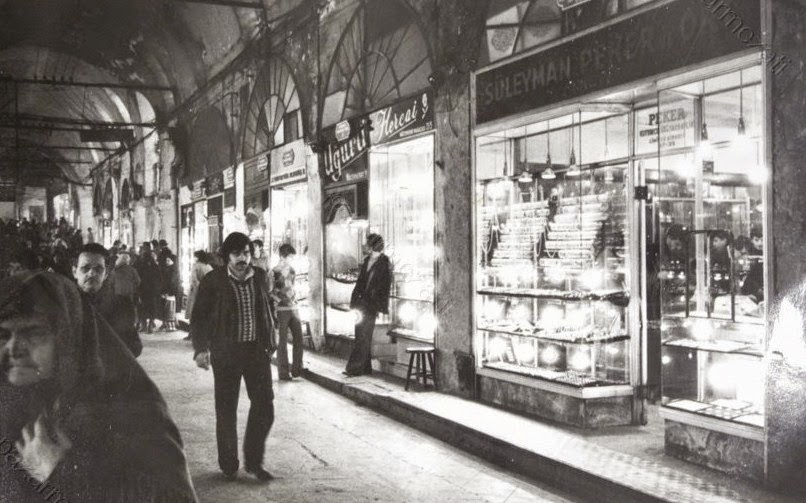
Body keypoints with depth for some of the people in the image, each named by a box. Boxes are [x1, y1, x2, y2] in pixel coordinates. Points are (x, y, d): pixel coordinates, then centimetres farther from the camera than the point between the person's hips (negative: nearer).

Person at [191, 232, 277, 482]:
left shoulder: (260, 276, 5)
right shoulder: (213, 281, -5)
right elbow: (199, 317, -2)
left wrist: (270, 342, 12)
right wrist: (201, 349, -11)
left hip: (257, 350, 3)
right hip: (226, 351, -3)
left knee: (264, 406, 1)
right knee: (226, 410, 5)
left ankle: (254, 461, 19)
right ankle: (229, 465, 21)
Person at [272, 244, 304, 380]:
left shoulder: (291, 270, 11)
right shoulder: (274, 272, -8)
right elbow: (270, 293, -7)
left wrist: (294, 296, 13)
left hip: (293, 308, 6)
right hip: (281, 309, -6)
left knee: (298, 338, 3)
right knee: (282, 342, -1)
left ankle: (297, 369, 12)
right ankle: (283, 373, 5)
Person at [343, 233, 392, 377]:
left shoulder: (384, 263, -6)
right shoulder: (367, 260, 12)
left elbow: (386, 287, -7)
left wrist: (382, 307, -11)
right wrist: (354, 300, 10)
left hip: (371, 305, -7)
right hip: (362, 302, 7)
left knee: (363, 337, -6)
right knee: (363, 337, 10)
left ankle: (355, 368, -5)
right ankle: (365, 367, 17)